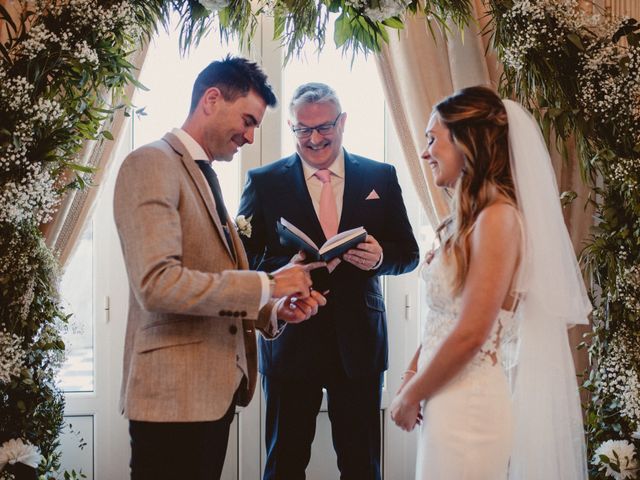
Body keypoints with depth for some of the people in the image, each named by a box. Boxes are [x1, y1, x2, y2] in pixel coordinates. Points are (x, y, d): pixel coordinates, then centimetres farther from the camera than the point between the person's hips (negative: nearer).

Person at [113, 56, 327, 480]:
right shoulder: (152, 164, -11)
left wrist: (275, 309, 2)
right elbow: (157, 284, -23)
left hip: (216, 390, 9)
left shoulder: (205, 177, 18)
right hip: (175, 396, -9)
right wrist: (266, 285, -19)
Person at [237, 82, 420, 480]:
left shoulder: (381, 177, 7)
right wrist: (287, 268, -20)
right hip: (290, 342, -1)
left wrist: (380, 257, -14)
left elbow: (409, 253, 8)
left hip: (358, 343, 1)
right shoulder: (264, 182, 3)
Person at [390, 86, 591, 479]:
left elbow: (472, 332, -21)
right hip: (447, 399, 8)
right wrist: (411, 377, 3)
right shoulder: (468, 218, 10)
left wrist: (410, 397, -10)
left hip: (469, 404, -8)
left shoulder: (498, 216, -17)